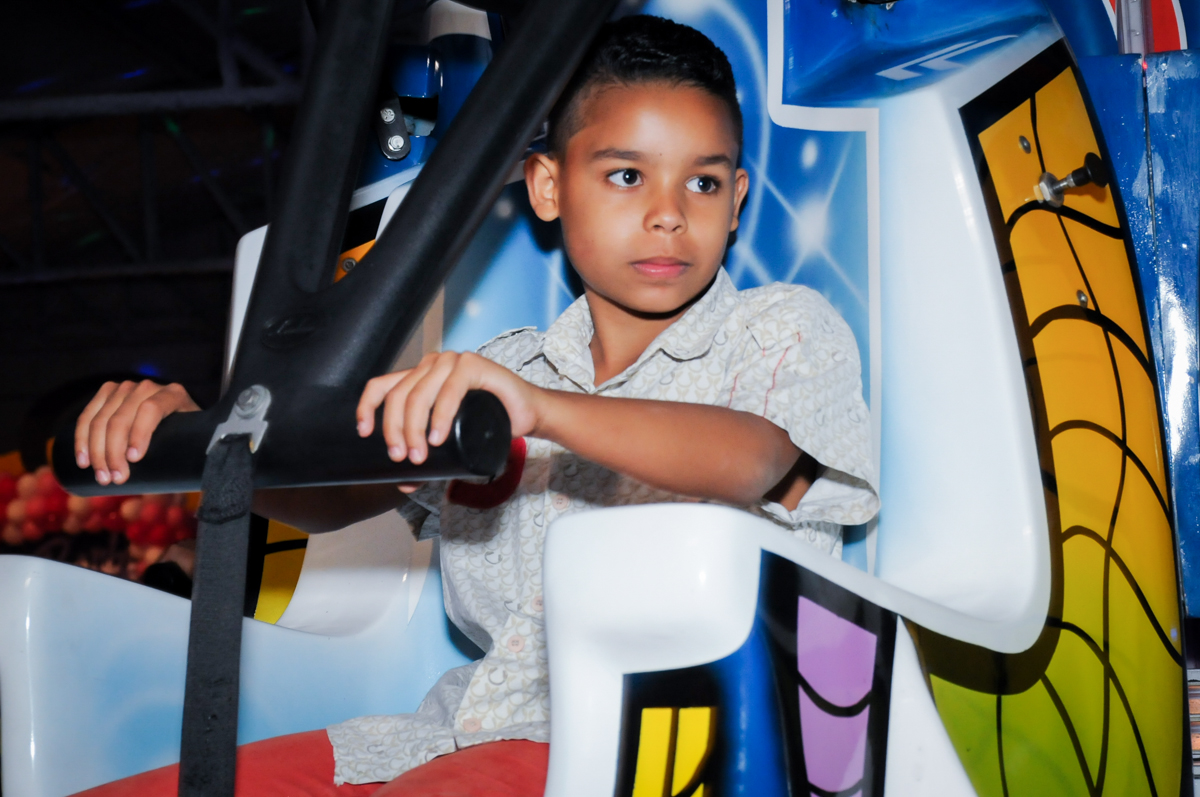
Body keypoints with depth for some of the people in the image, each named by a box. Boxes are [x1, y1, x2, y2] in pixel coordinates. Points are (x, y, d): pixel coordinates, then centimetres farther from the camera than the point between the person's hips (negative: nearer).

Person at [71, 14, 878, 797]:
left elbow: (752, 458, -19)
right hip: (478, 729, 7)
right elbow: (333, 493, 13)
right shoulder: (504, 371, 22)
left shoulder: (786, 329, 5)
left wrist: (540, 410, -37)